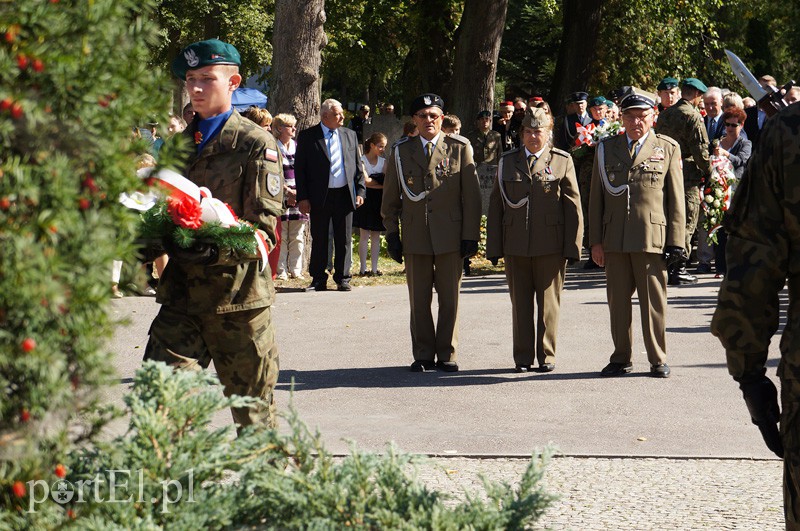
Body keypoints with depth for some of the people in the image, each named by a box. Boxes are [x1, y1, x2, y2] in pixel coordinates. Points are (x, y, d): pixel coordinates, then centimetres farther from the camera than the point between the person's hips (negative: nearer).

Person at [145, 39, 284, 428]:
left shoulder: (256, 144, -3)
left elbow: (263, 227, -10)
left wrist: (216, 249, -26)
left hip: (237, 291, -4)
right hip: (183, 291, 4)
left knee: (252, 411, 6)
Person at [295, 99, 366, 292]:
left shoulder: (350, 135, 11)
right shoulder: (307, 136, 0)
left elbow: (358, 166, 14)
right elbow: (300, 169, -1)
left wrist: (360, 191, 5)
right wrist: (302, 197, -7)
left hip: (344, 195, 2)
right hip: (319, 196, -2)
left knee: (344, 240, 5)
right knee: (319, 240, 5)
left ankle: (342, 279, 14)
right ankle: (319, 280, 13)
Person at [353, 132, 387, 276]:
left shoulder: (383, 162, 12)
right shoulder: (362, 160, -4)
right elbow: (365, 181, -14)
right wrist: (381, 184, -7)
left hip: (378, 201, 5)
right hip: (366, 200, -5)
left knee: (376, 236, 4)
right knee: (364, 235, -5)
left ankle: (374, 268, 6)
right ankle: (363, 268, -2)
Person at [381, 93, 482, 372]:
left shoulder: (459, 148, 3)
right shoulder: (401, 152, 8)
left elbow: (471, 195, 2)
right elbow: (390, 198, 12)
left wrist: (470, 235, -3)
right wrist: (392, 234, 5)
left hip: (450, 236, -1)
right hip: (415, 237, 2)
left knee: (449, 298, 3)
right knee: (419, 300, 4)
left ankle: (447, 355, 12)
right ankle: (423, 356, 13)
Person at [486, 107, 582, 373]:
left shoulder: (562, 161, 5)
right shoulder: (507, 162, 12)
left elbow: (573, 206, 2)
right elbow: (495, 207, 11)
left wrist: (572, 246, -4)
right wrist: (494, 247, 5)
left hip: (550, 248, -2)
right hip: (515, 247, 2)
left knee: (548, 303, 2)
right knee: (520, 303, 5)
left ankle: (546, 356, 11)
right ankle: (522, 358, 12)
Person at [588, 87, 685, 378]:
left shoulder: (668, 149, 8)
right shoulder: (606, 149, 13)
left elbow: (676, 199, 5)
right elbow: (596, 198, 12)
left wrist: (676, 240, -1)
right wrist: (595, 240, 5)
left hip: (652, 237, -2)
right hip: (614, 241, 2)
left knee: (653, 300, 0)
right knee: (617, 300, 7)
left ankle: (658, 359, 10)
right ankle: (621, 359, 17)